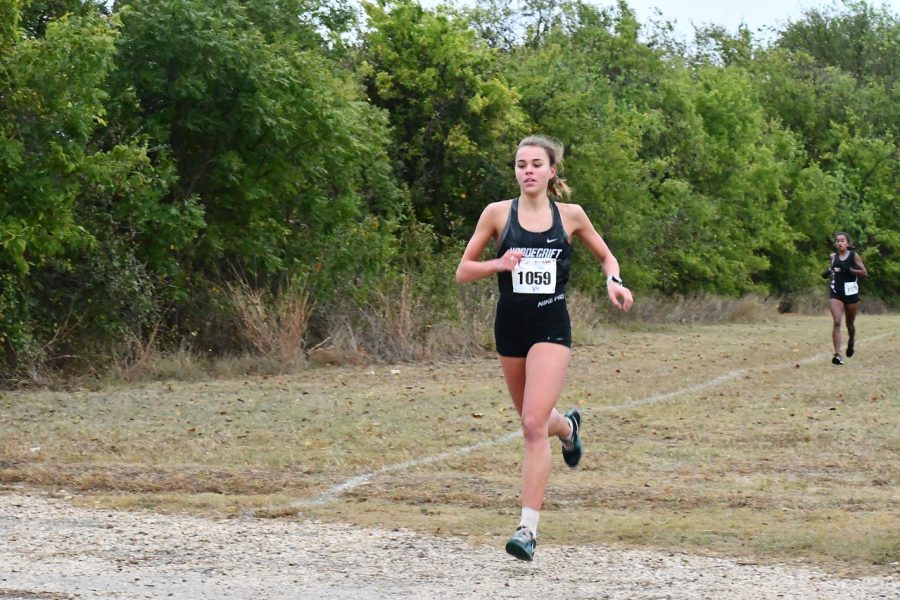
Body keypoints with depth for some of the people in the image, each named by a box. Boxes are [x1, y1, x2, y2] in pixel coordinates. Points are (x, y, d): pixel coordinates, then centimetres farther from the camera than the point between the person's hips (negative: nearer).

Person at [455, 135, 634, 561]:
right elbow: (463, 272, 3)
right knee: (533, 421, 17)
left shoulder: (570, 216, 2)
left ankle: (528, 528, -16)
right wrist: (498, 264, -16)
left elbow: (605, 256, 18)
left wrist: (613, 281, -4)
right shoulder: (498, 213, 1)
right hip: (510, 325, 2)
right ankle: (568, 427, 56)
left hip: (551, 325, -2)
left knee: (534, 423, -17)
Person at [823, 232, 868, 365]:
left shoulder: (854, 255, -5)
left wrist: (849, 270, -21)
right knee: (837, 322, -16)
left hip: (850, 292, -1)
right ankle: (837, 354, -21)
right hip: (836, 293, 1)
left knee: (850, 324, 15)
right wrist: (827, 272, -2)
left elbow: (865, 273, -8)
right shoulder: (833, 257, 5)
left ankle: (851, 343, 48)